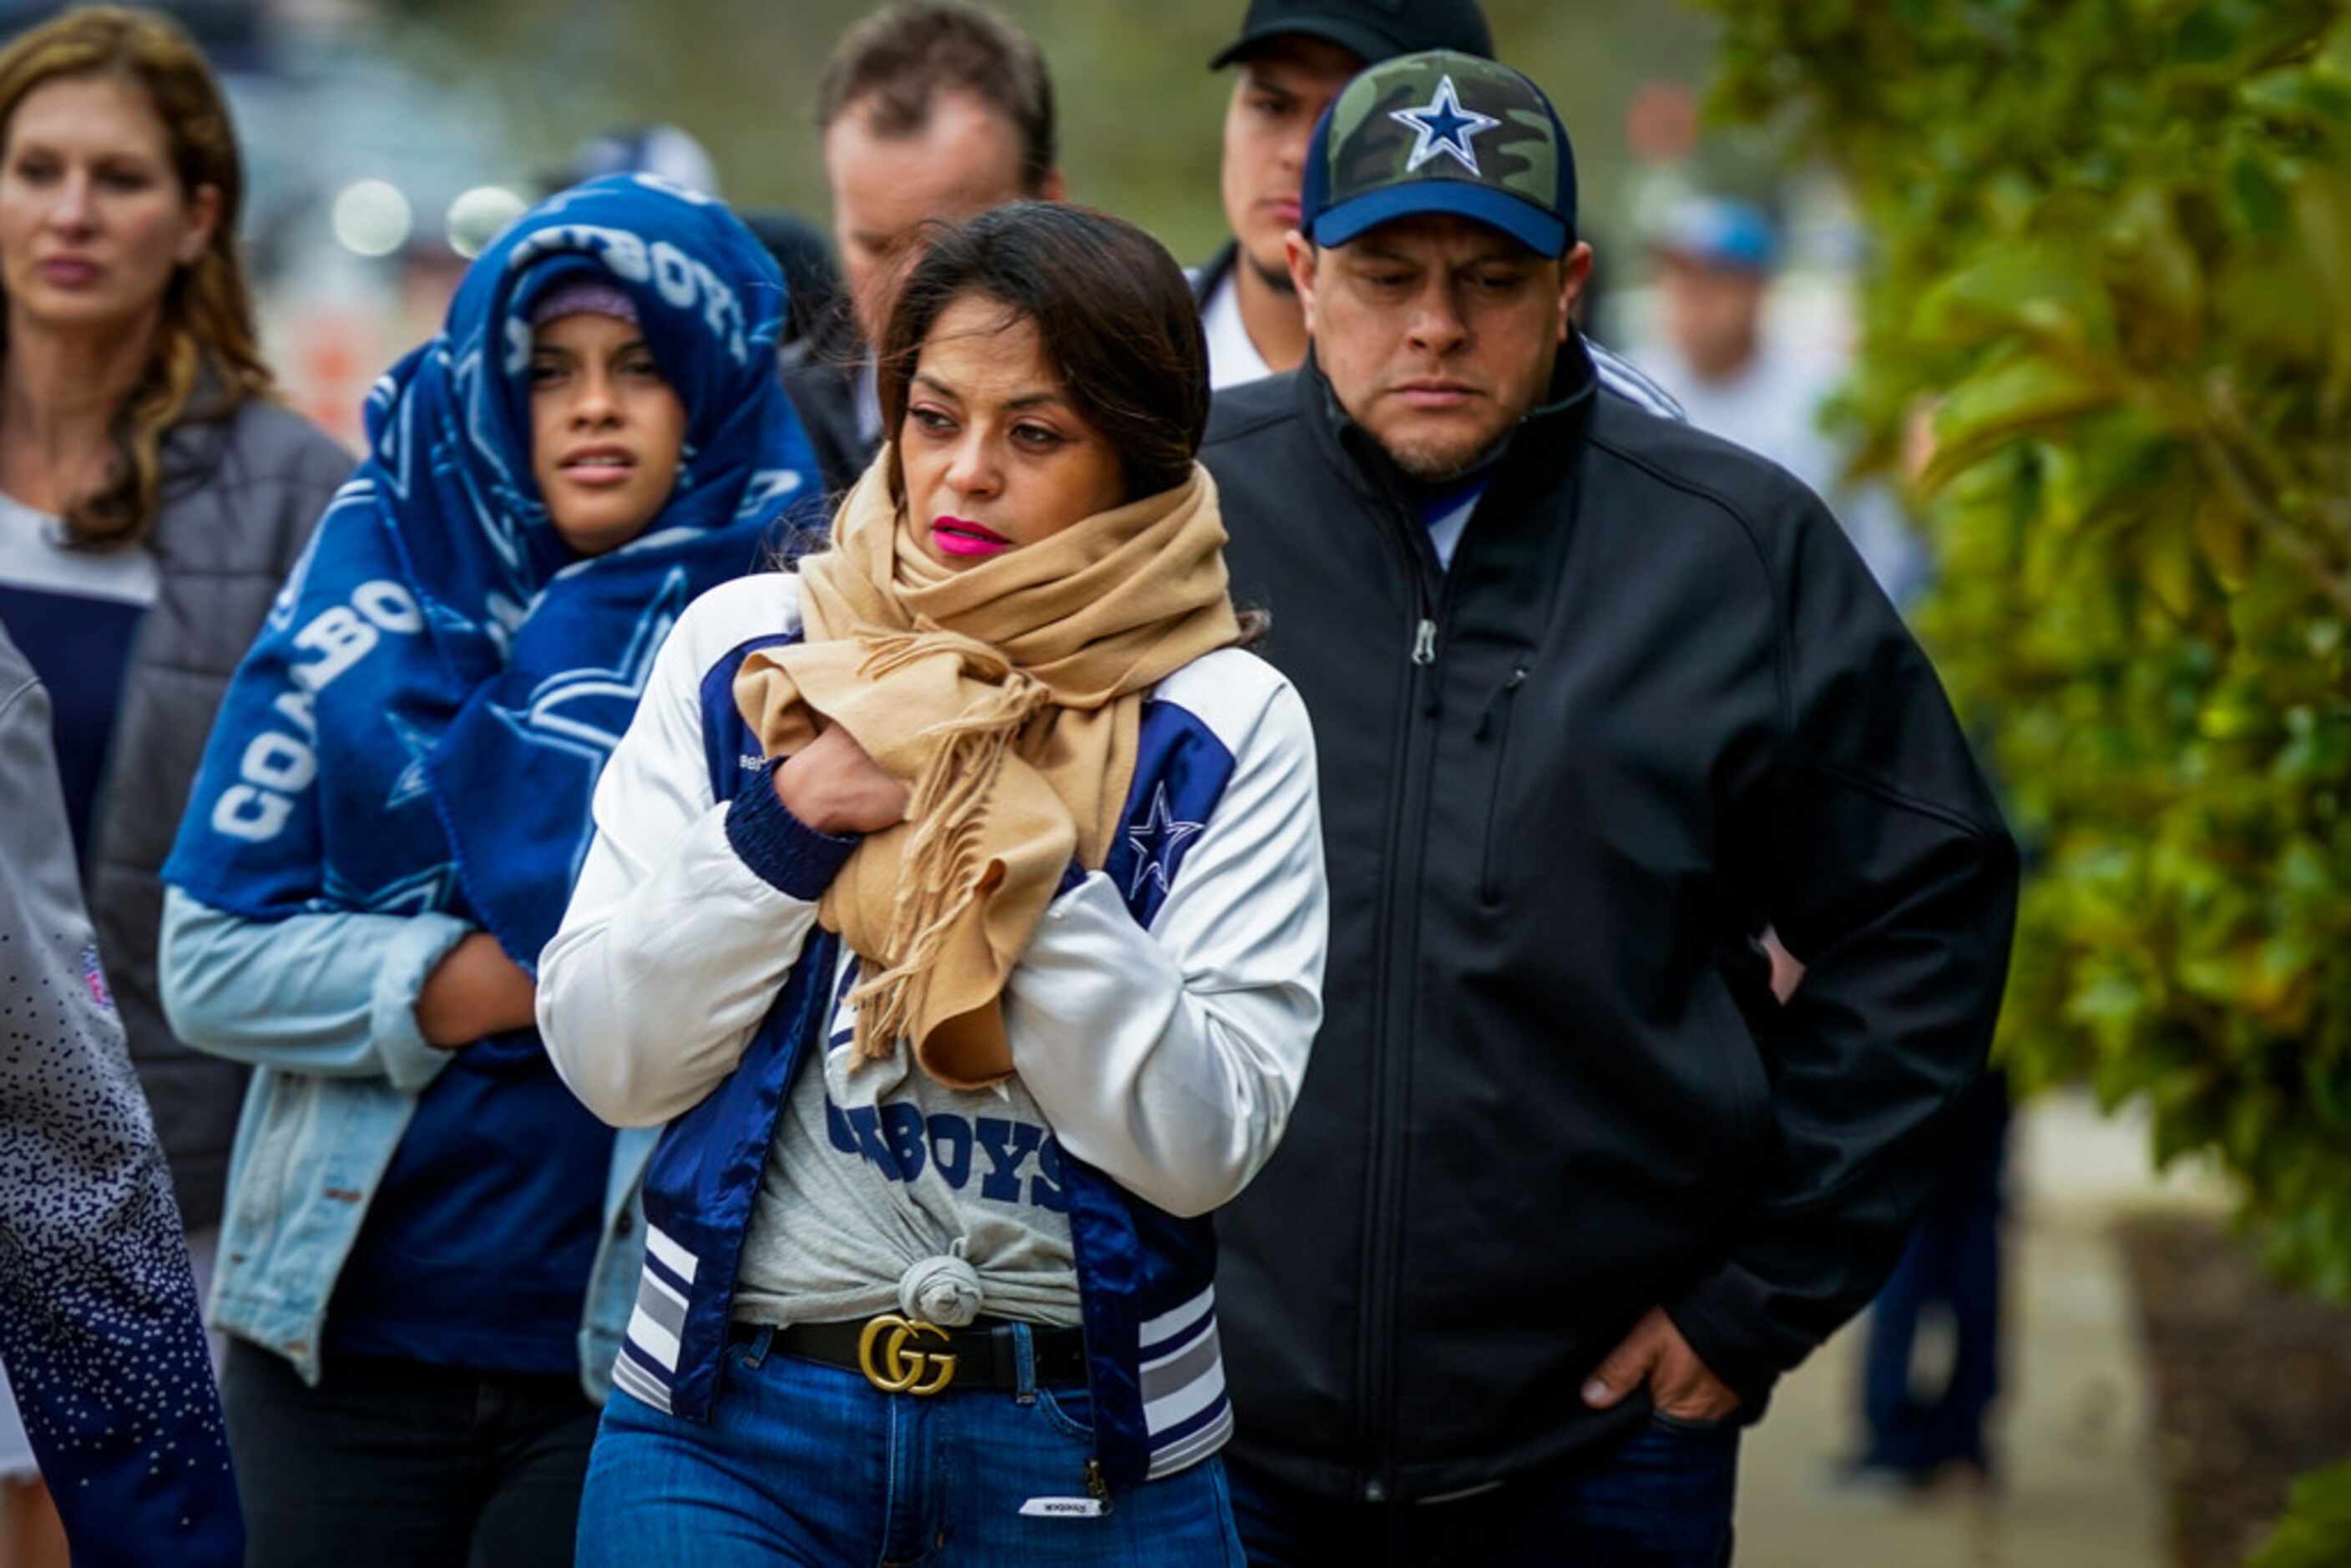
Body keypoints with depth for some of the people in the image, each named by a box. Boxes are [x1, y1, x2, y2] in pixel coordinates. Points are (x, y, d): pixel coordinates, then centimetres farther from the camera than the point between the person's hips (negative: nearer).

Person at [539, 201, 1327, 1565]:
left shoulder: (1227, 726, -3)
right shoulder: (743, 647, 2)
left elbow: (1203, 1142, -12)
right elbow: (607, 1058, -1)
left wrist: (1028, 855, -19)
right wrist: (785, 823, -14)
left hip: (1085, 1451, -1)